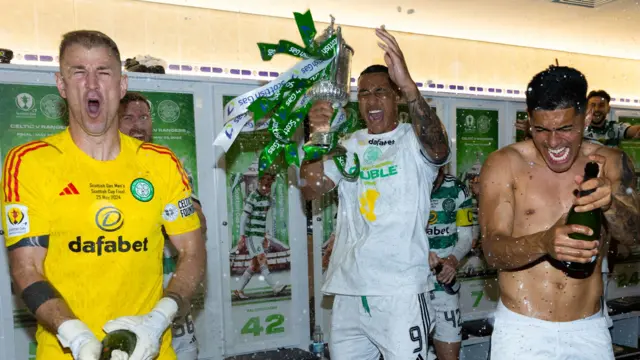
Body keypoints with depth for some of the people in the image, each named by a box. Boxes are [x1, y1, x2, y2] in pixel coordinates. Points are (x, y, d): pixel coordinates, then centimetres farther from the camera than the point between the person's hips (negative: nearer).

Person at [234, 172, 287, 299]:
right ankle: (275, 287, -19)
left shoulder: (267, 197, 11)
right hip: (251, 235, -8)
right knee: (262, 261, -14)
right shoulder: (253, 197, -12)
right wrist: (242, 237, -15)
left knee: (255, 265, 9)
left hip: (260, 235, 8)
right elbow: (244, 217, -13)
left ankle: (239, 290, 17)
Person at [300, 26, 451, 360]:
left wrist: (408, 84, -40)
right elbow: (312, 189, -2)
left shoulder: (415, 141, -3)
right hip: (348, 289, 5)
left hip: (402, 289, -4)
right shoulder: (348, 146, 9)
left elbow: (438, 147, -26)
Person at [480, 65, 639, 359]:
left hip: (590, 327, 3)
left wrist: (610, 204, -29)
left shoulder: (611, 162, 0)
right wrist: (543, 243, -35)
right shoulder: (504, 164, -10)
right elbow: (493, 252, -15)